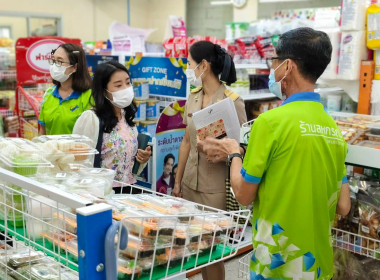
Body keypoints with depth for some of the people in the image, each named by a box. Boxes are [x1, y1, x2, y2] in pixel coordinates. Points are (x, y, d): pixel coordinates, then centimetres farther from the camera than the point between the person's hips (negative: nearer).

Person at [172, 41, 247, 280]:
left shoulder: (233, 101, -14)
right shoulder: (193, 97, 6)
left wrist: (223, 154, -28)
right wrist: (178, 181, 15)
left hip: (216, 188, -6)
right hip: (190, 183, 6)